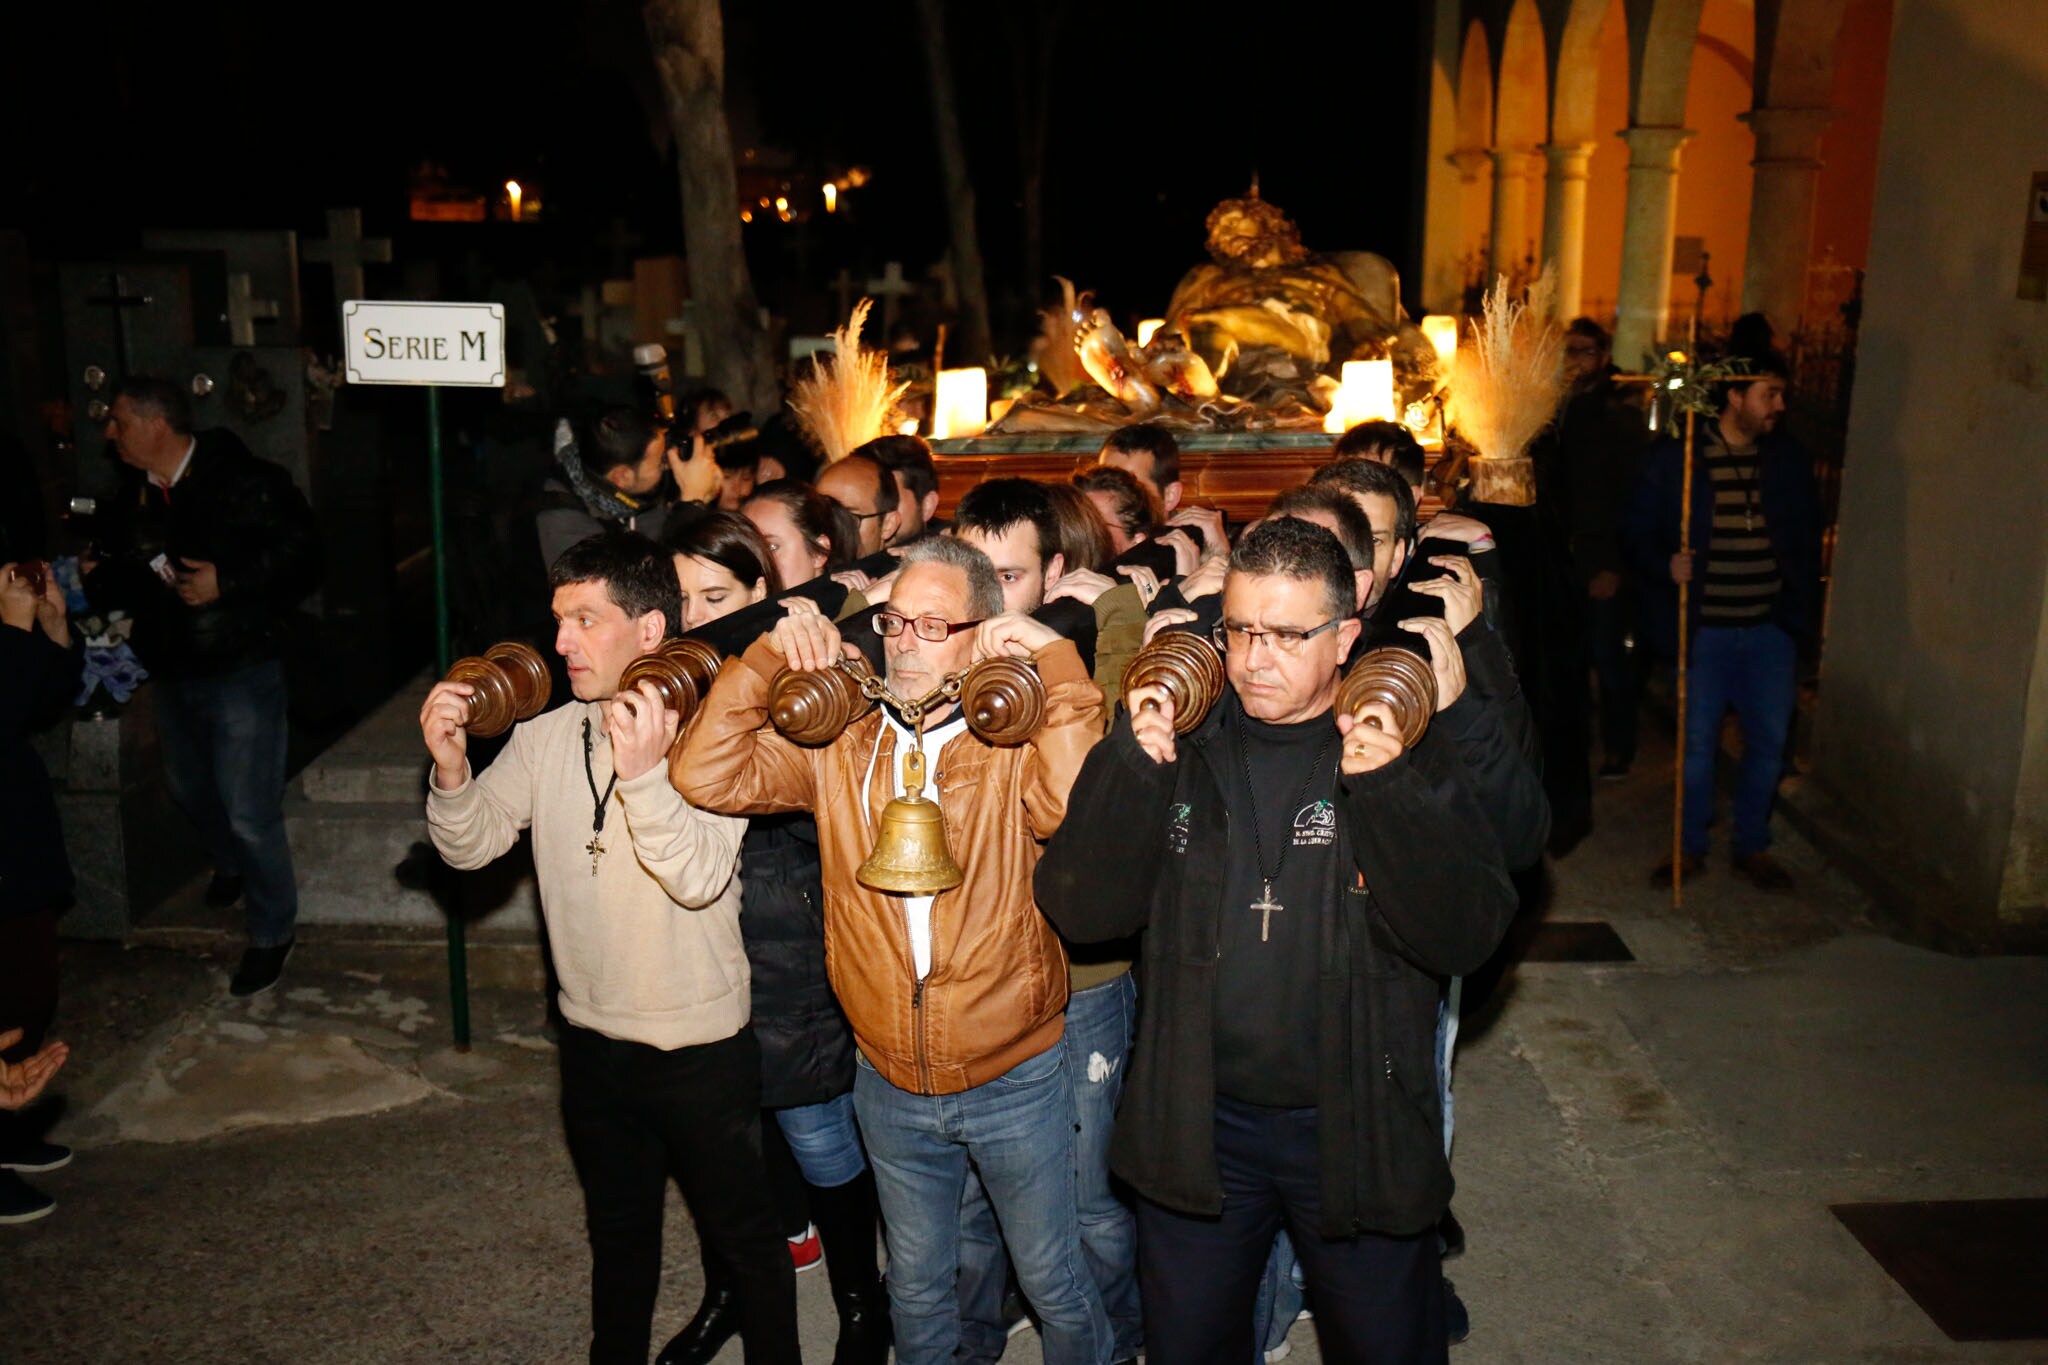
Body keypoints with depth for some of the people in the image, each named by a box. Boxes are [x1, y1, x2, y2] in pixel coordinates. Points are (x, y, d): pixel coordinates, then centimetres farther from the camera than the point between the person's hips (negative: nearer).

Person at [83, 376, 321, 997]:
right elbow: (118, 578, 16)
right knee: (188, 788, 26)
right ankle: (232, 865, 55)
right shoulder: (132, 496, 5)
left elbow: (300, 551, -19)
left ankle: (271, 933, 14)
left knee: (249, 811, -5)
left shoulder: (243, 481, -16)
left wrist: (227, 582, -25)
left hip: (242, 670, -8)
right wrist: (96, 574, -5)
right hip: (172, 671, 8)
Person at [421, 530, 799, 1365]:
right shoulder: (546, 735, -3)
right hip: (593, 1037, 5)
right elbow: (471, 844, -4)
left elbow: (700, 878, -29)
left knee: (743, 1234, 14)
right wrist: (450, 769, -22)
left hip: (701, 1044, -5)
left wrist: (642, 776, -42)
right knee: (616, 1231, 26)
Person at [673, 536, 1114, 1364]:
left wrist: (1056, 662, -29)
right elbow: (705, 775, -9)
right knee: (916, 1288, 23)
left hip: (1014, 1080, -3)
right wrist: (767, 658, -15)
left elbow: (1082, 808, -32)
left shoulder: (1016, 742, -12)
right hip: (891, 1082, 3)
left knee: (1053, 1285, 17)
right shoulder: (839, 743, -2)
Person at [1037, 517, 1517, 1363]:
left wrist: (1387, 792, -29)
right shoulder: (1182, 748, -2)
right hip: (1196, 1126, 2)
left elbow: (1469, 936, -17)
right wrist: (1131, 767, -23)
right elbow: (1081, 912, -10)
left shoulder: (1407, 754, -6)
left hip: (1360, 1128, -1)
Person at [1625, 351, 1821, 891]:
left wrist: (1802, 610, 6)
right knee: (1697, 743, 6)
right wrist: (1664, 564, -22)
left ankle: (1752, 846, 26)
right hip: (1704, 629, -3)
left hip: (1771, 629, 3)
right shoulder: (1672, 458, -6)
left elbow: (1808, 537, 14)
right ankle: (1689, 847, 23)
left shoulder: (1788, 460, 5)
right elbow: (1638, 534, -2)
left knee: (1768, 742, 9)